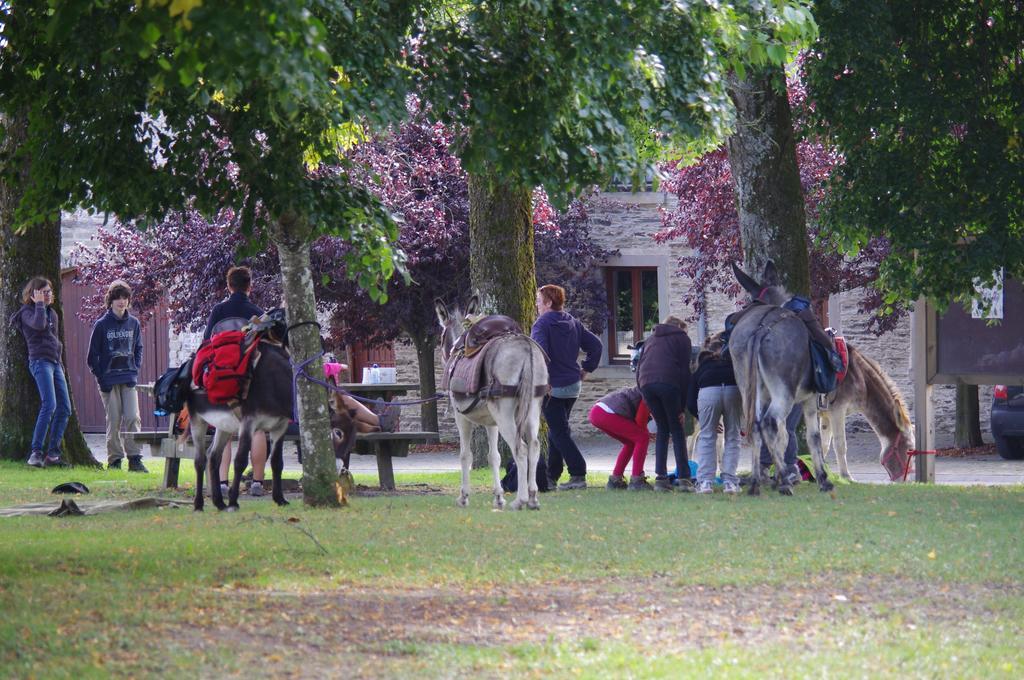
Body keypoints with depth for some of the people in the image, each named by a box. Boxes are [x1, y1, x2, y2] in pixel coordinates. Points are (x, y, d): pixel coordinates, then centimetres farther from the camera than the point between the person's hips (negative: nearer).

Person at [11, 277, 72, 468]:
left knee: (64, 408, 2)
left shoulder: (52, 313, 21)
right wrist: (39, 304, -12)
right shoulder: (28, 312, -2)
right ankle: (35, 453, -24)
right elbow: (39, 324, -24)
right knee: (49, 405, -22)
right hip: (40, 361, -8)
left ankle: (52, 454, 5)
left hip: (55, 363, 8)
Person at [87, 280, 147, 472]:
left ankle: (135, 458, -8)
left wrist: (135, 369, 3)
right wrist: (100, 378, -7)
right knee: (114, 421, -1)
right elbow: (92, 355, 0)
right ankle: (114, 459, 6)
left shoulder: (134, 324, 8)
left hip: (129, 379, 2)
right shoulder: (101, 325, -2)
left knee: (133, 418, -8)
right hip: (109, 380, -2)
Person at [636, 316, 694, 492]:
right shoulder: (681, 337, 17)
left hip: (646, 384, 4)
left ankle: (660, 478, 6)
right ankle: (684, 478, -4)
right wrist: (682, 406, 7)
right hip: (669, 383, -4)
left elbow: (638, 367, 25)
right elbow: (684, 370, 8)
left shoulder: (650, 339, 32)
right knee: (677, 430, 5)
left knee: (662, 429, 15)